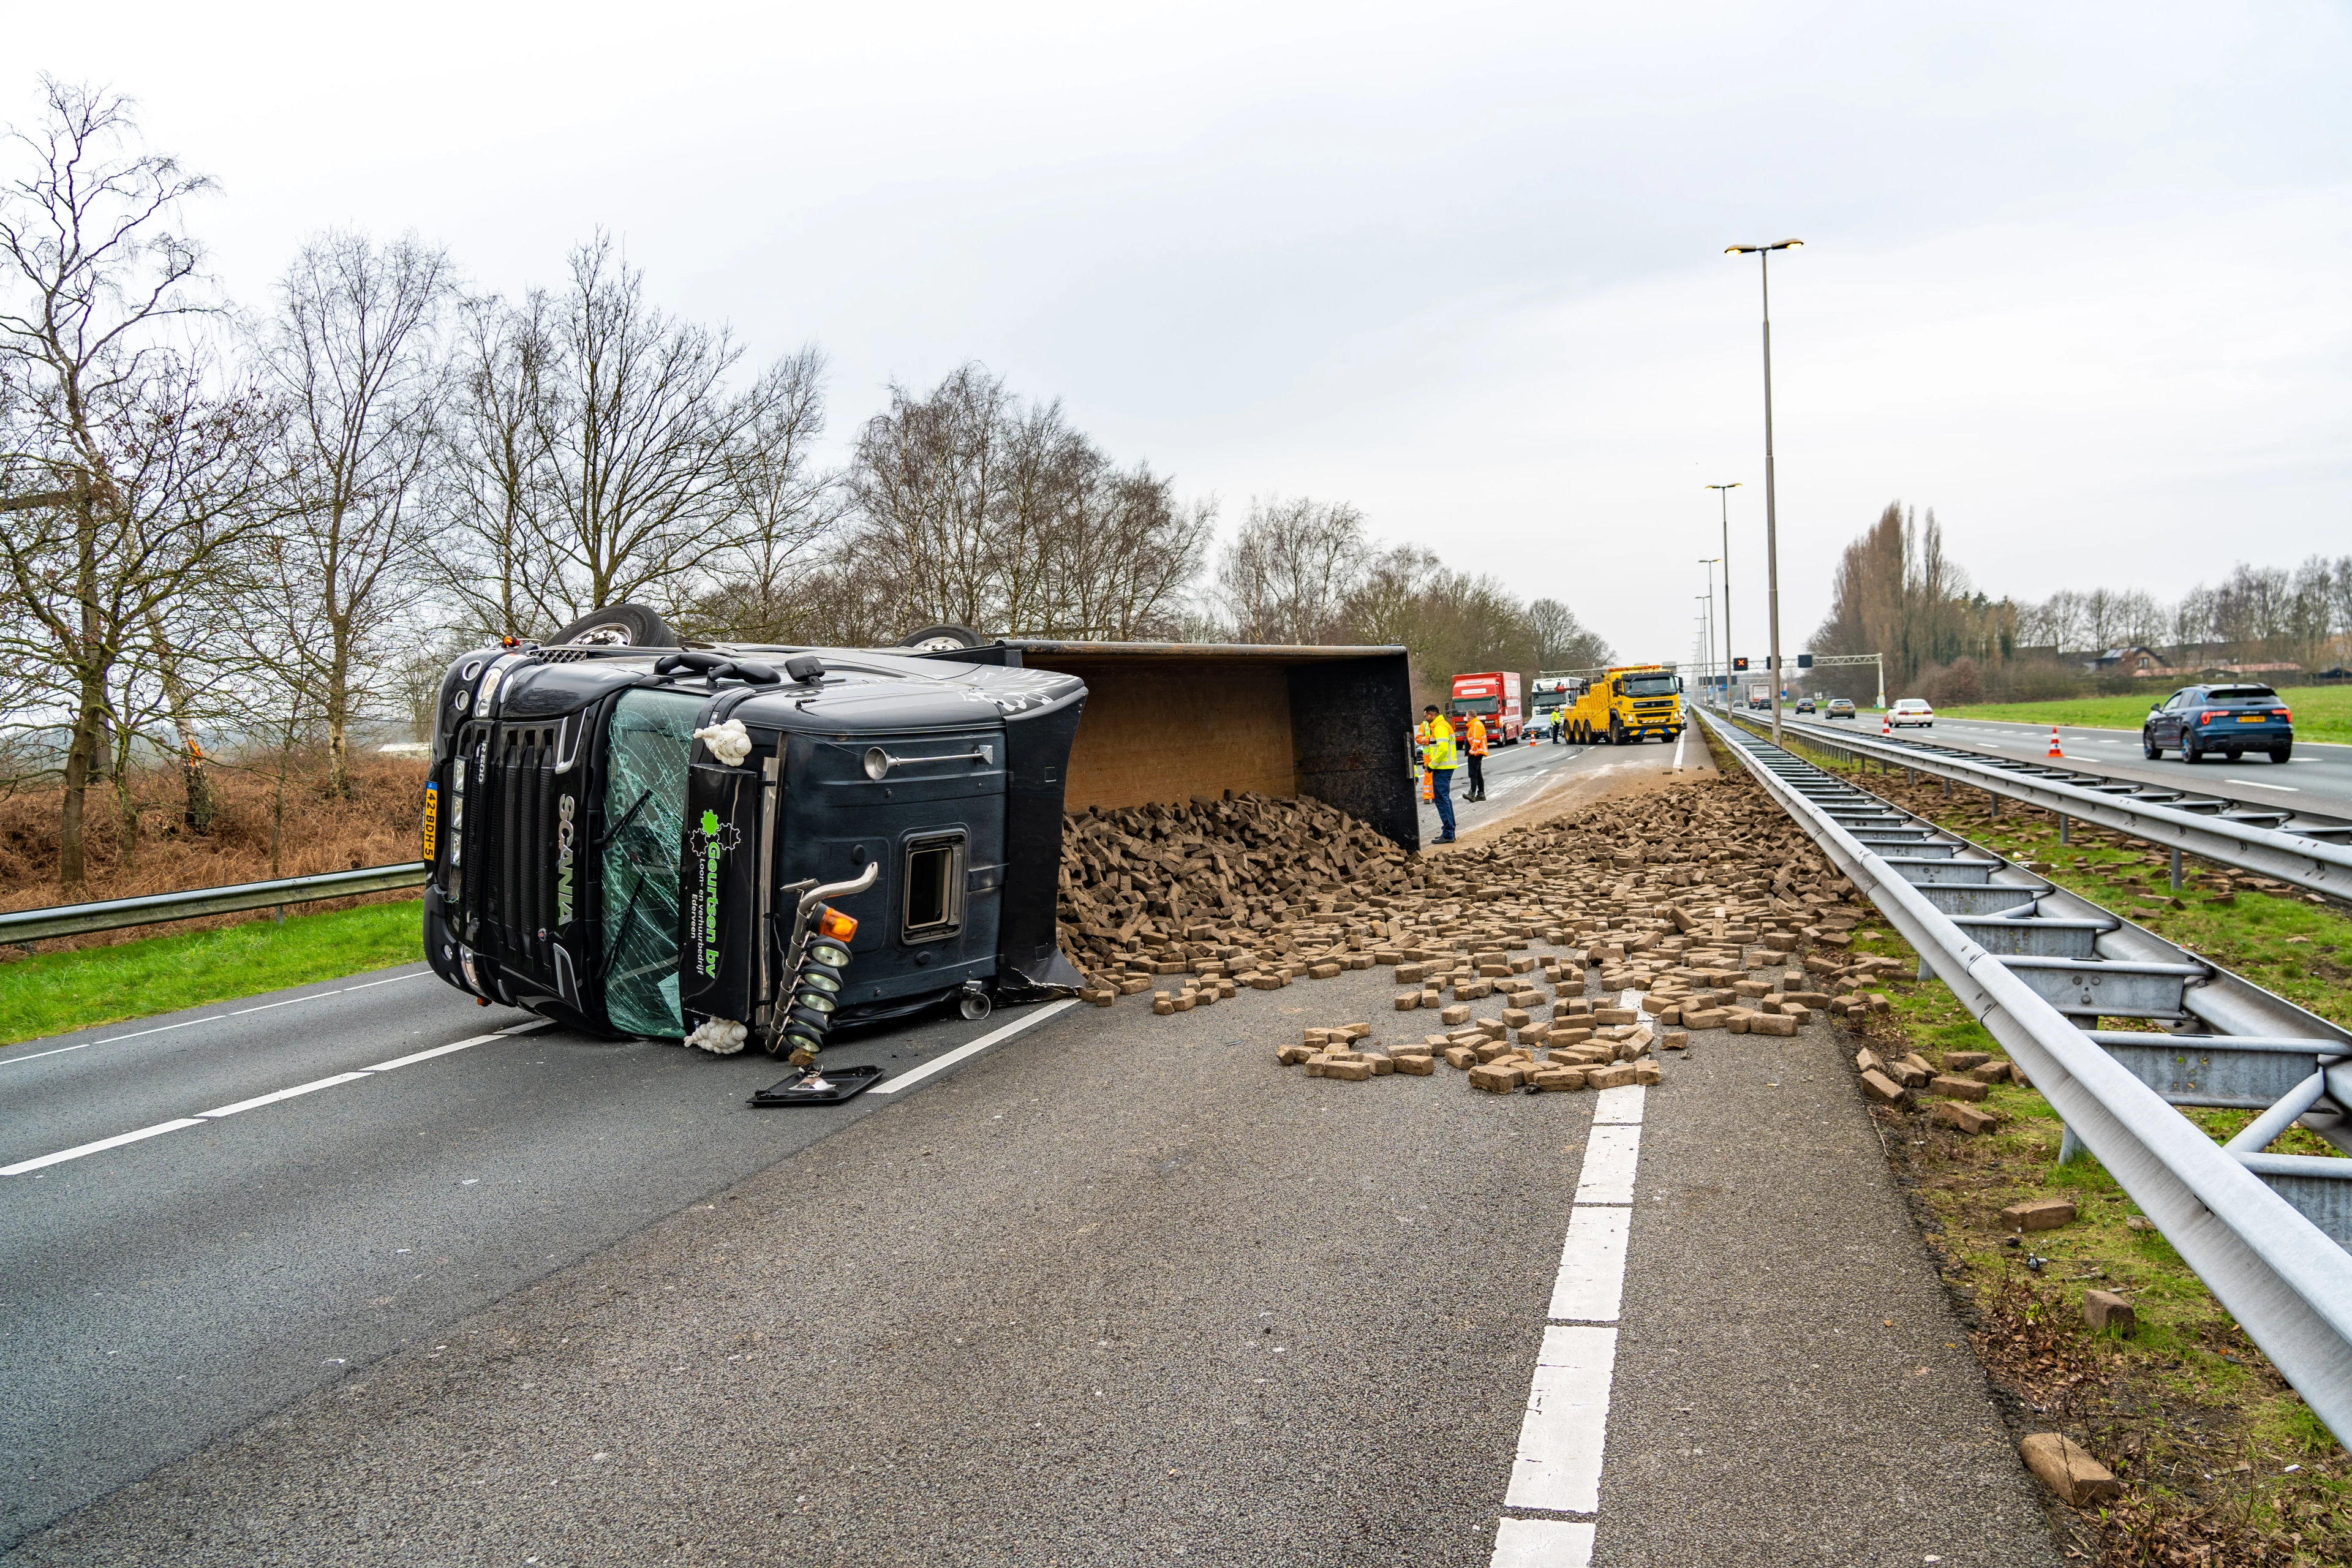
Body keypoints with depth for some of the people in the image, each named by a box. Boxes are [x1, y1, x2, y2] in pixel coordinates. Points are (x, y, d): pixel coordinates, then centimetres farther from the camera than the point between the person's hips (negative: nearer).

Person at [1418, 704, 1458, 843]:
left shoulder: (1440, 727, -14)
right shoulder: (1440, 725, 18)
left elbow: (1442, 749, -24)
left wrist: (1432, 765, -16)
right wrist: (1432, 764, 12)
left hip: (1441, 768, -11)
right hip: (1445, 767, 11)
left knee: (1442, 800, -9)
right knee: (1445, 799, 15)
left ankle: (1448, 834, -9)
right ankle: (1449, 832, 20)